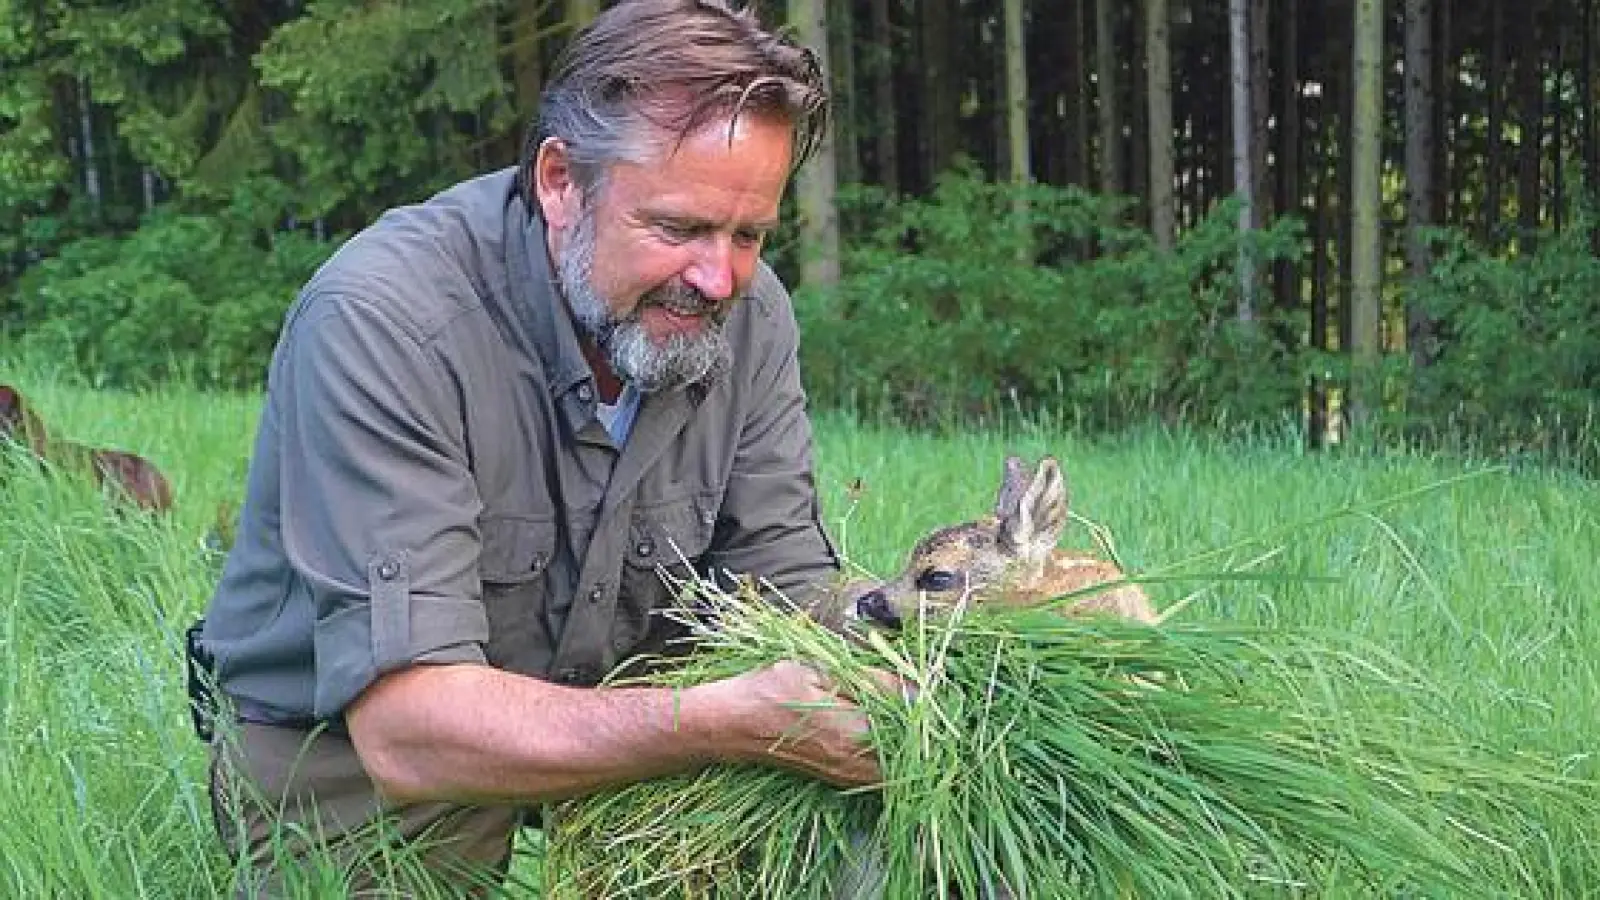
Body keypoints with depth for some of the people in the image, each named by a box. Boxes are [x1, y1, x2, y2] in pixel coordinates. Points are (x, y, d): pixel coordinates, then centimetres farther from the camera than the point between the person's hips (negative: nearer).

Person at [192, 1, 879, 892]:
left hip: (606, 732, 4)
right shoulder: (381, 320, -28)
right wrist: (734, 719, -44)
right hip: (347, 763, -3)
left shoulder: (748, 315, -9)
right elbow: (406, 726, -34)